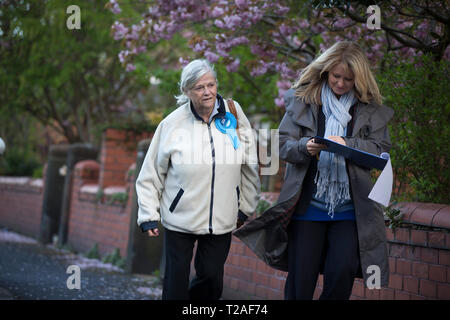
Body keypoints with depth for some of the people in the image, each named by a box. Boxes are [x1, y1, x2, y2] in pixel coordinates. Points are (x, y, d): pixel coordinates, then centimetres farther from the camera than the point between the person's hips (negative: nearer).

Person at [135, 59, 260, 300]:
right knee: (176, 283, 2)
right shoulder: (173, 123, -6)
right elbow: (151, 174, 1)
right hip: (179, 219, -2)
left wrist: (245, 209, 13)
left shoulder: (233, 113, -1)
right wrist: (148, 215, -3)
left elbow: (249, 168, 9)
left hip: (221, 220, 2)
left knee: (212, 280, 8)